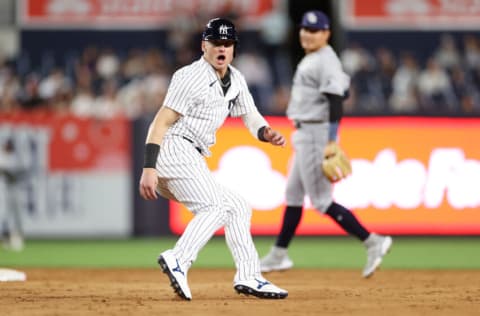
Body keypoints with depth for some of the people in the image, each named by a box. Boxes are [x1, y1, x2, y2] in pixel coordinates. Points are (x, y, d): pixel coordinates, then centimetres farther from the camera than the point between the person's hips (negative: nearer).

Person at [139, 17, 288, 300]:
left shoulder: (235, 80, 16)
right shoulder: (192, 77, -11)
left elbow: (250, 117, 12)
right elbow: (161, 122, -16)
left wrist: (267, 133, -13)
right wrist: (149, 168, -25)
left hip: (190, 161, 10)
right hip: (174, 151, -10)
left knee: (237, 208, 13)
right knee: (217, 207, -22)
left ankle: (249, 277, 11)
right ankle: (178, 261, -37)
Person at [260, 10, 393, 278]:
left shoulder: (326, 61, -15)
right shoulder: (311, 60, 14)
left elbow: (336, 100, -23)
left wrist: (331, 141, -30)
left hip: (317, 134, -11)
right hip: (305, 134, 11)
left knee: (322, 201, -10)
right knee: (294, 194, 16)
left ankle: (373, 242, -10)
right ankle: (279, 255, 24)